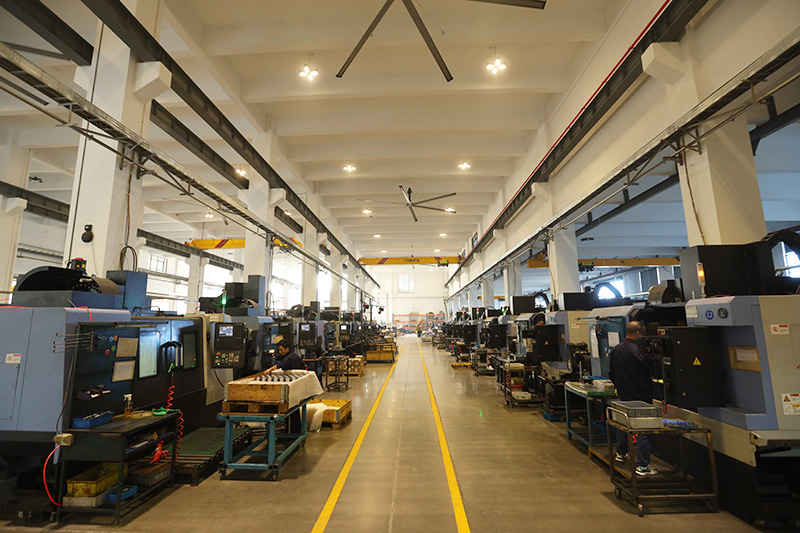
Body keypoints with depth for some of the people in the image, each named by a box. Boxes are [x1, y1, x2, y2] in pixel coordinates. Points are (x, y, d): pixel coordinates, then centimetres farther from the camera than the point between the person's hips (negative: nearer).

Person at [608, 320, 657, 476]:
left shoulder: (615, 350, -1)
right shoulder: (640, 351, -22)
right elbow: (653, 369, -13)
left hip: (623, 395, 6)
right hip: (641, 396, -6)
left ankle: (621, 454, 38)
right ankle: (642, 466, 4)